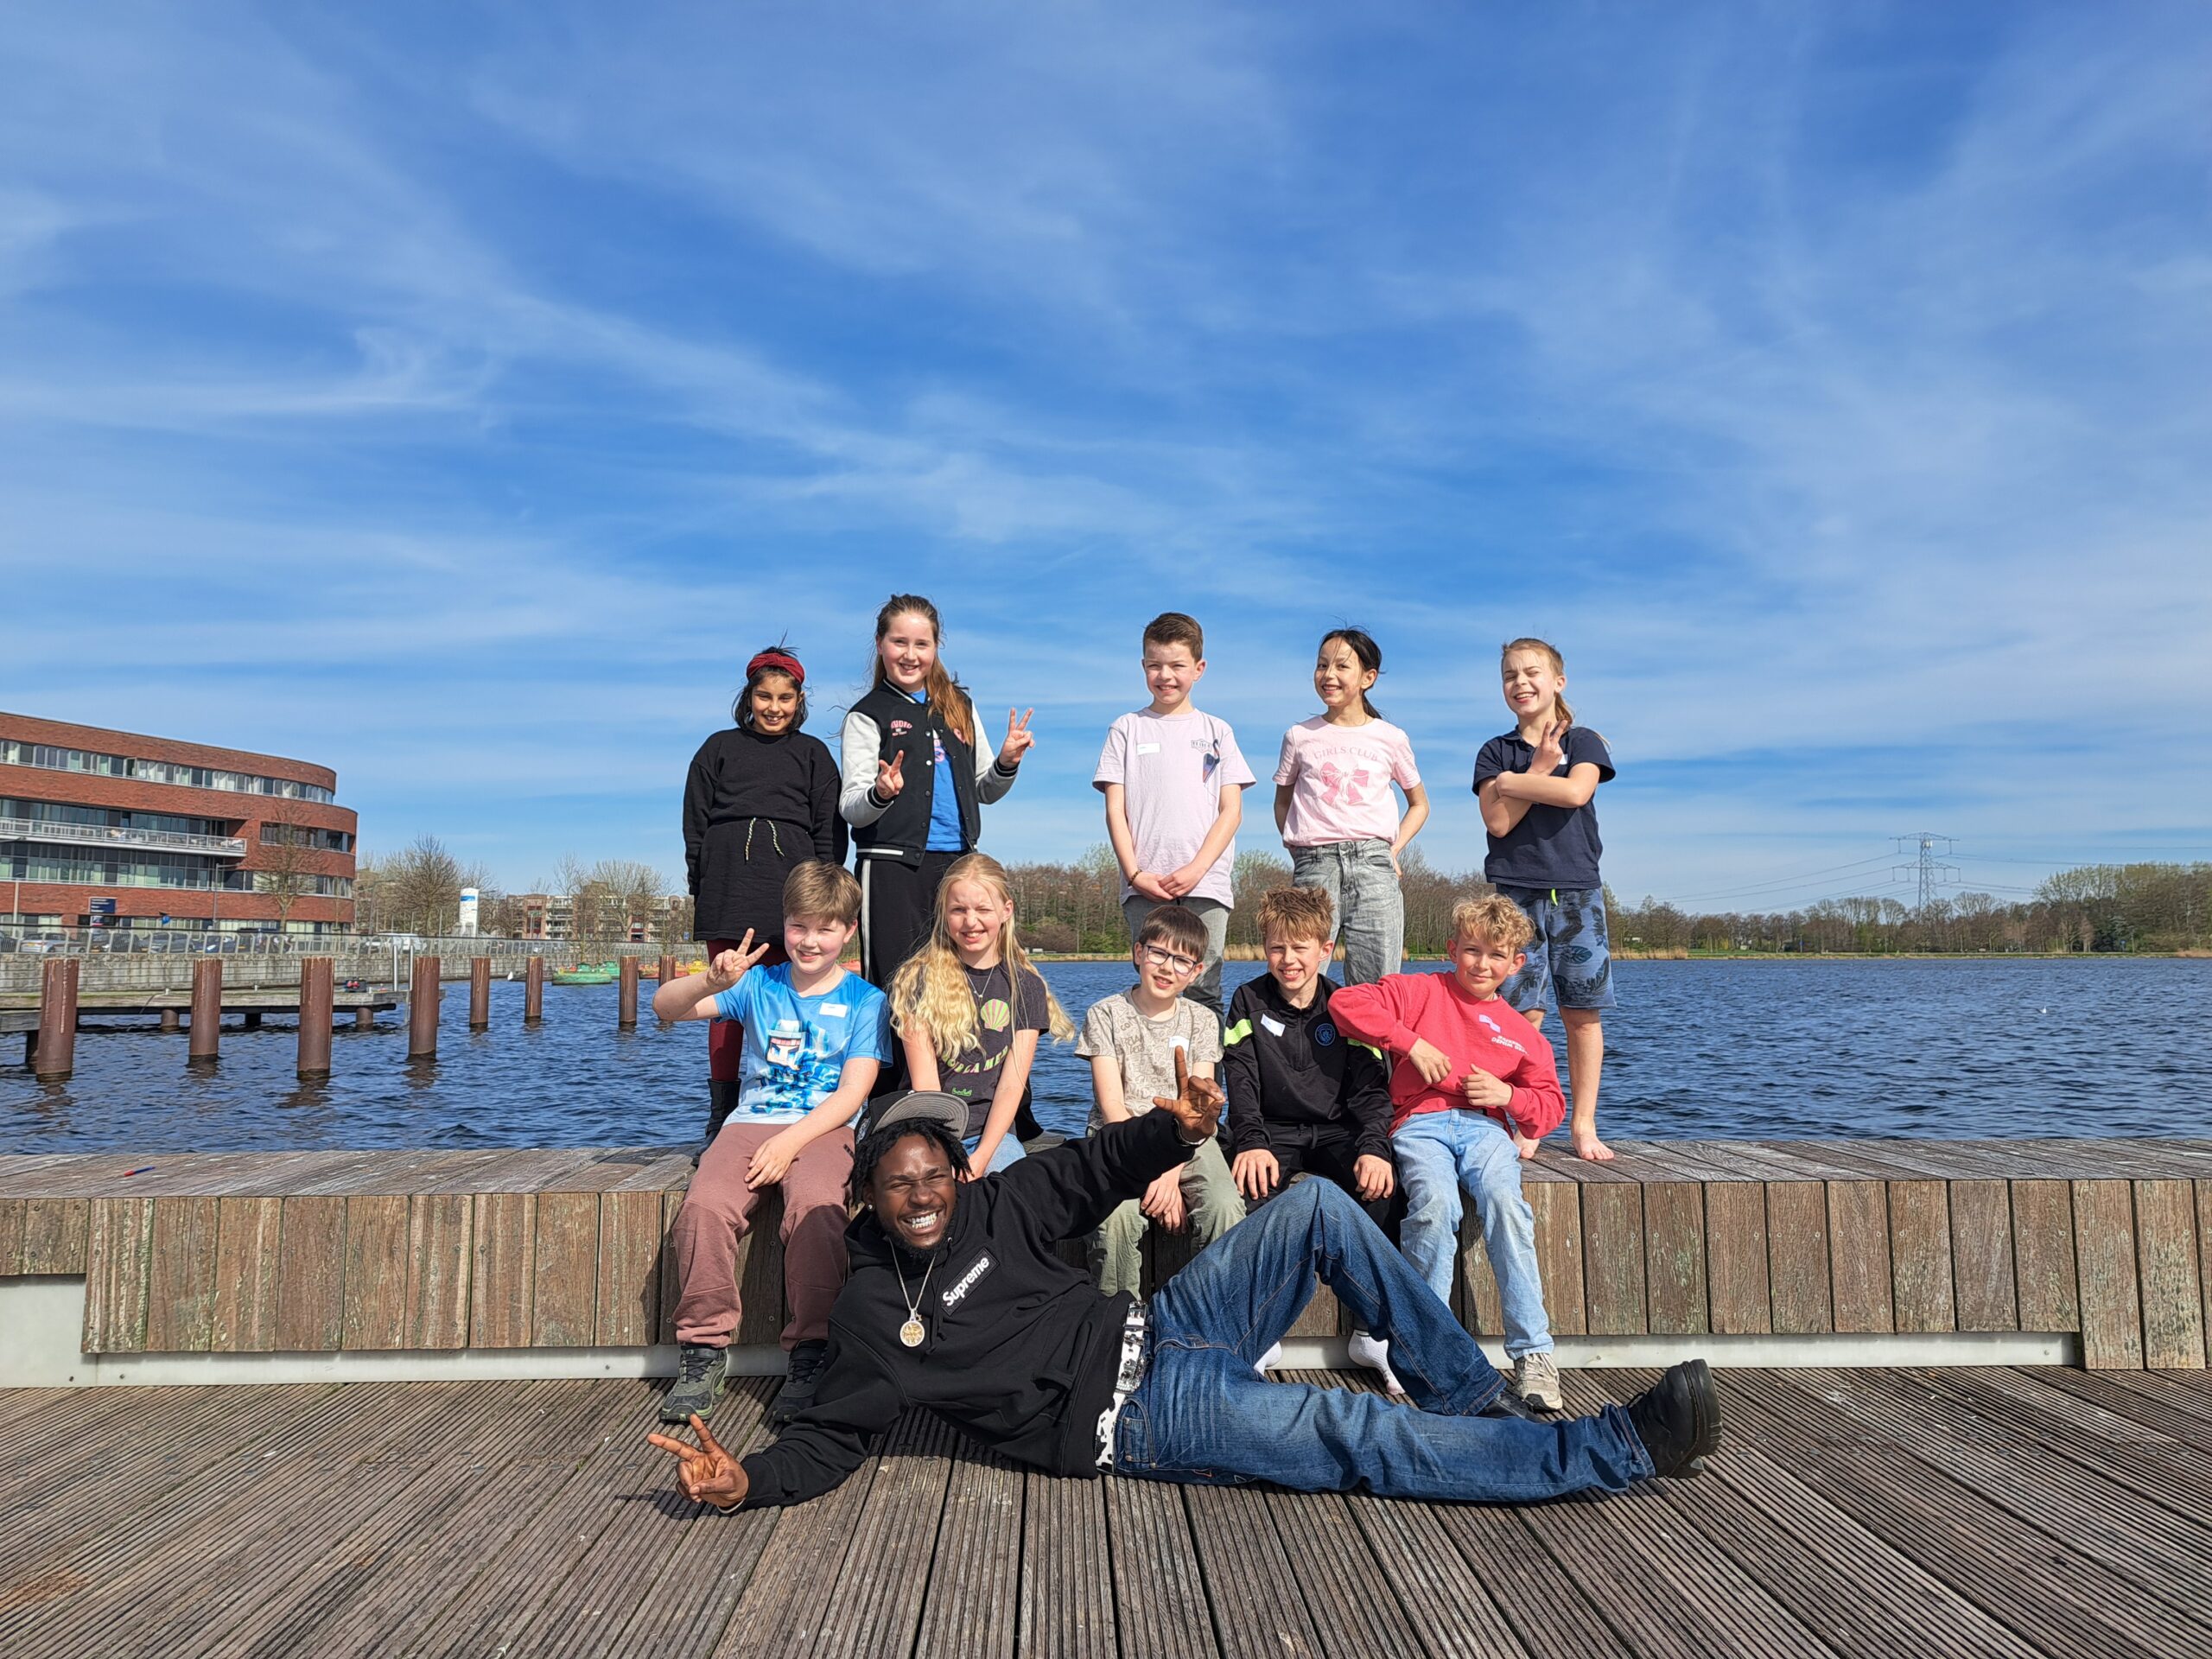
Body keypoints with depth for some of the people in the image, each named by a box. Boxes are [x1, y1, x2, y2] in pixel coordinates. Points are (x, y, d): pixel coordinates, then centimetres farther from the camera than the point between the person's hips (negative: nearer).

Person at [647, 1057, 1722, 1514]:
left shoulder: (990, 1207, 6)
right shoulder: (872, 1312, -6)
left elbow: (1095, 1171, 11)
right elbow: (832, 1434, -5)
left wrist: (1176, 1132, -9)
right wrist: (744, 1482, -24)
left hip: (1157, 1332, 7)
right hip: (1139, 1420, -7)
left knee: (1317, 1207, -6)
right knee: (1365, 1440, -18)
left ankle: (1466, 1392, 4)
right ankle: (1618, 1451, -12)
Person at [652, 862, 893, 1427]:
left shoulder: (865, 1000, 7)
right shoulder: (758, 985, 12)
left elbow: (852, 1093, -3)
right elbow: (664, 1006, 0)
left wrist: (790, 1141, -17)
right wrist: (711, 982, -22)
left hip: (824, 1128, -2)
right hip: (749, 1122, 2)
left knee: (816, 1206, -35)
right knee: (705, 1205, -29)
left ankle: (811, 1355, -21)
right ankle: (703, 1351, -11)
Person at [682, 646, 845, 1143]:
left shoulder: (813, 753, 16)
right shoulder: (719, 749, 16)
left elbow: (830, 829, 12)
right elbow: (696, 824, 13)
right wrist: (701, 886, 2)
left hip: (790, 887, 0)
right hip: (728, 885, 0)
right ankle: (721, 1118, 1)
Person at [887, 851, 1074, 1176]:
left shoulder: (1026, 986, 8)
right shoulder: (918, 979, 2)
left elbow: (1012, 1083, 0)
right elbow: (925, 1084, -4)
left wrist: (981, 1156, -13)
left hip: (993, 1130, 2)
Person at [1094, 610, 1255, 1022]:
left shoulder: (1216, 731, 13)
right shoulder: (1127, 729, 12)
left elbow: (1231, 810, 6)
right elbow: (1115, 810, 6)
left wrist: (1195, 870, -7)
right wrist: (1135, 873, -7)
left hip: (1205, 884, 0)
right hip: (1145, 886, 0)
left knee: (1202, 989, -3)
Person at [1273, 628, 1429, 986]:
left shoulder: (1391, 738, 10)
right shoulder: (1299, 736, 10)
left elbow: (1419, 804, 21)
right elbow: (1283, 802, 20)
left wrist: (1394, 850, 7)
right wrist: (1298, 851, 6)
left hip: (1373, 864, 0)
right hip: (1314, 865, 0)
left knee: (1375, 987, -3)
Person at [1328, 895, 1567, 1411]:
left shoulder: (1522, 1032, 24)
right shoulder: (1422, 991, 12)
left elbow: (1550, 1107, 23)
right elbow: (1347, 1002, -1)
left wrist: (1508, 1094, 1)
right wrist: (1413, 1043, -8)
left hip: (1486, 1126, 2)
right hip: (1421, 1123, -2)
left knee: (1505, 1201, -31)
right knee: (1435, 1204, -34)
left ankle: (1533, 1354, -27)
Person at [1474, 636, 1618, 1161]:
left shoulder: (1584, 742, 8)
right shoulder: (1495, 753, 10)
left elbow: (1576, 792, -14)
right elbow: (1498, 822, -4)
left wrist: (1509, 783, -5)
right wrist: (1539, 769, -6)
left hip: (1577, 891, 0)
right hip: (1516, 892, 0)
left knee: (1583, 1013, 2)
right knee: (1524, 1011, -6)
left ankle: (1584, 1126, 9)